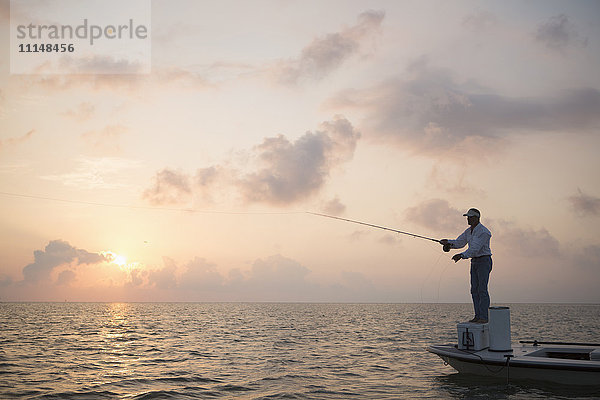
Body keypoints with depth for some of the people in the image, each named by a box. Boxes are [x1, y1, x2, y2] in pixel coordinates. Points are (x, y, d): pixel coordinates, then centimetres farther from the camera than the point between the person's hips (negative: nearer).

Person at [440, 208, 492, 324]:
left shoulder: (483, 232, -18)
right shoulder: (468, 231, 11)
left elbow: (475, 248, -26)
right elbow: (459, 243, 11)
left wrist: (462, 255, -36)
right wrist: (448, 243, -8)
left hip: (484, 261, -9)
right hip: (474, 262, 9)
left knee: (482, 289, -12)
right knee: (474, 290, 5)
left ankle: (483, 317, -11)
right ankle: (478, 316, 8)